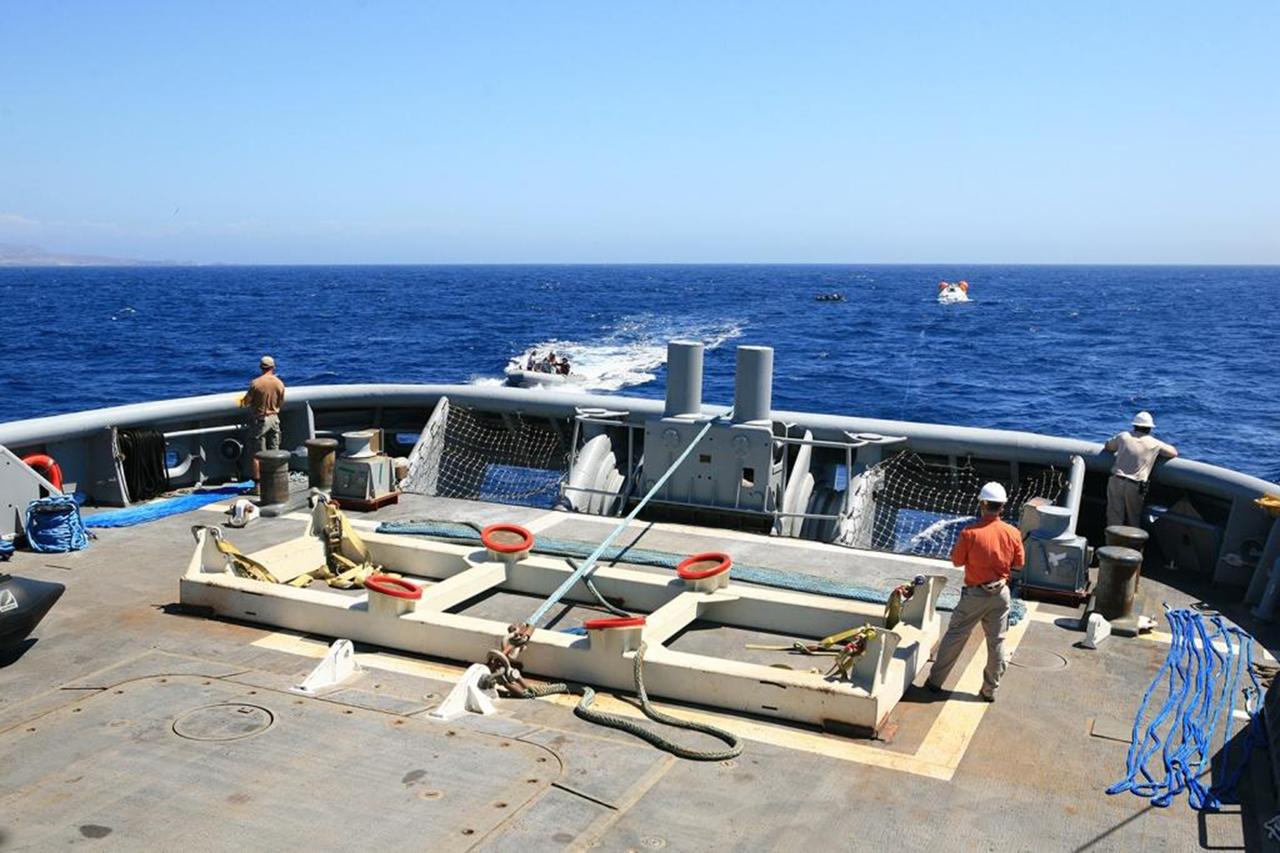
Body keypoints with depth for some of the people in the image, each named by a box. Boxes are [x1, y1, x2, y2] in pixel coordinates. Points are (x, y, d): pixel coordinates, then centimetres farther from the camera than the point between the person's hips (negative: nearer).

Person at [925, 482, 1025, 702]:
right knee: (997, 642, 12)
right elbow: (1019, 564, 3)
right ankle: (990, 690, 20)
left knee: (954, 637, 10)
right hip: (1001, 594, 3)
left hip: (975, 594, -2)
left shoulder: (970, 533, -19)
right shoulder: (1013, 533, -8)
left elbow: (956, 561, -7)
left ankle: (935, 680, 19)